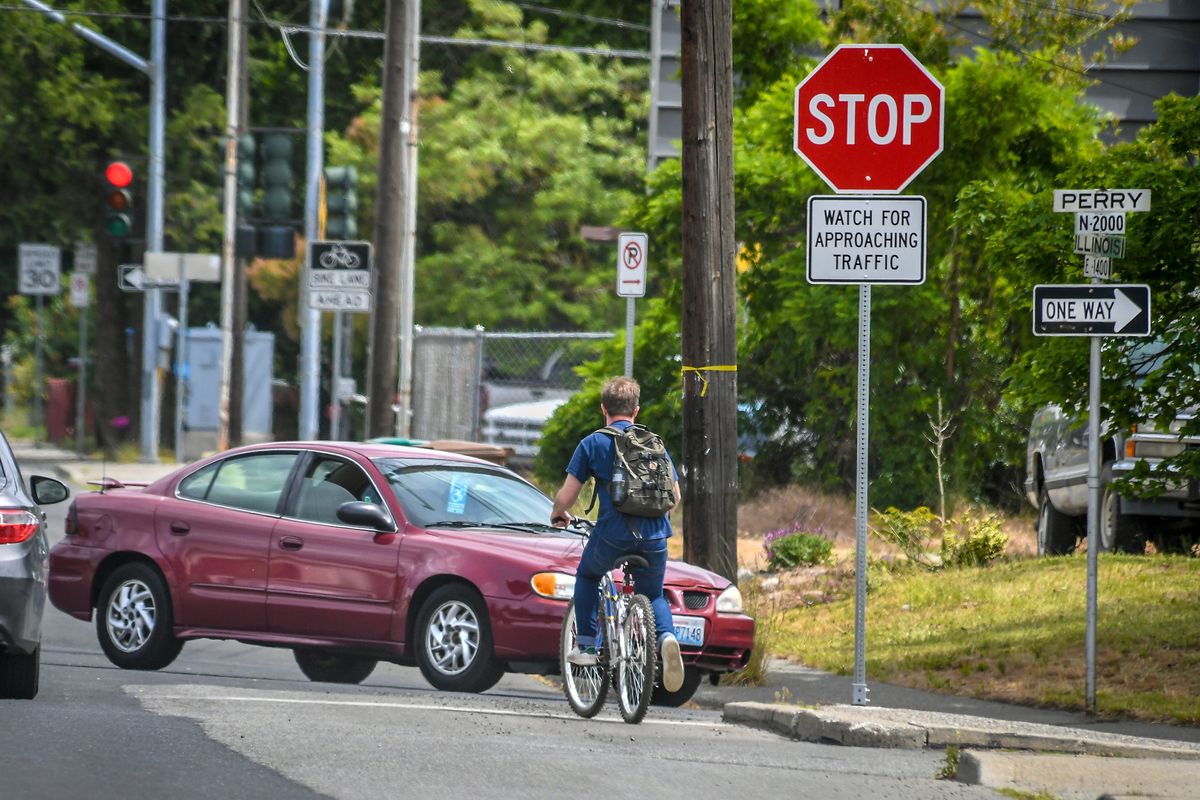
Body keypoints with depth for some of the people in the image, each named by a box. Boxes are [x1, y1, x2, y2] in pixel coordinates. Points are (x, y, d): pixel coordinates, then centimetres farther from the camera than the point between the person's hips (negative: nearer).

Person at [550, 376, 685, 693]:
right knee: (653, 594, 23)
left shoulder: (593, 443, 4)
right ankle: (667, 636, -9)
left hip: (612, 533, -3)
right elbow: (674, 496, 17)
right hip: (654, 536, 3)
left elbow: (566, 496, 1)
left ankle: (585, 646, 22)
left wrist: (558, 513, 25)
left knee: (587, 576, 28)